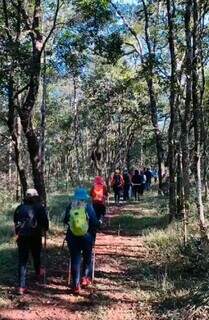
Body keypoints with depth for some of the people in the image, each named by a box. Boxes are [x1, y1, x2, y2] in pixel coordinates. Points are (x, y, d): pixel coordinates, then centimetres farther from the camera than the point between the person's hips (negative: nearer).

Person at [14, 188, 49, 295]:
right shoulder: (39, 207, -3)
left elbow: (15, 221, 12)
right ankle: (38, 272, 49)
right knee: (36, 256, 23)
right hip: (35, 236, -1)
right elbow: (45, 221, -2)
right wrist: (45, 228, 20)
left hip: (22, 236, 1)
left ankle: (22, 286, -3)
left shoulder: (20, 208, 5)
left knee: (22, 260, 2)